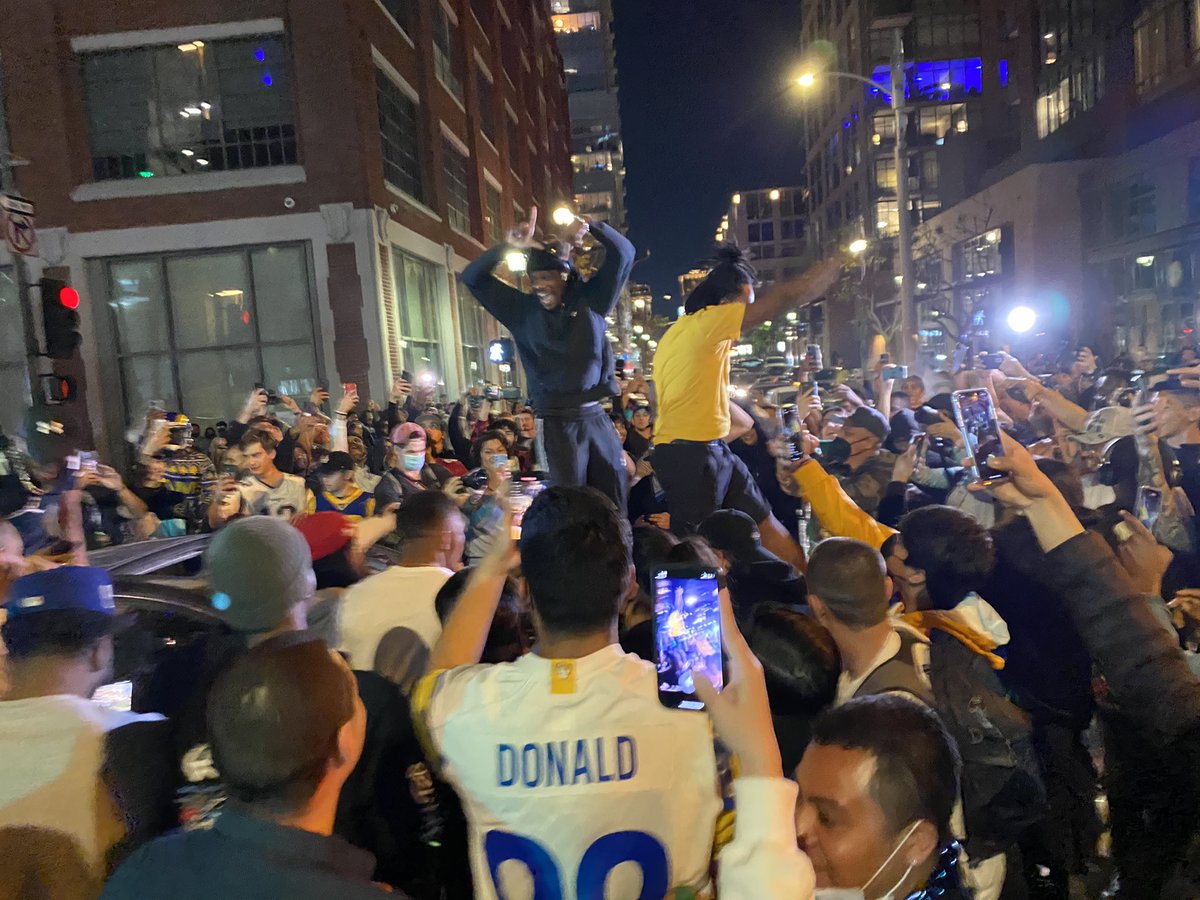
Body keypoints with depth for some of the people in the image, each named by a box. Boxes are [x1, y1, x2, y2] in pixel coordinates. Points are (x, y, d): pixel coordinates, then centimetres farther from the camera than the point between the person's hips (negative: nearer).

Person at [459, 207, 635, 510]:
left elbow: (623, 253, 1)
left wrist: (591, 227, -16)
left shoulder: (590, 300, 3)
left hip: (596, 415, 2)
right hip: (559, 422, -1)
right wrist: (508, 246, -12)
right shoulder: (523, 310, 3)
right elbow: (473, 278, 2)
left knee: (615, 500, 8)